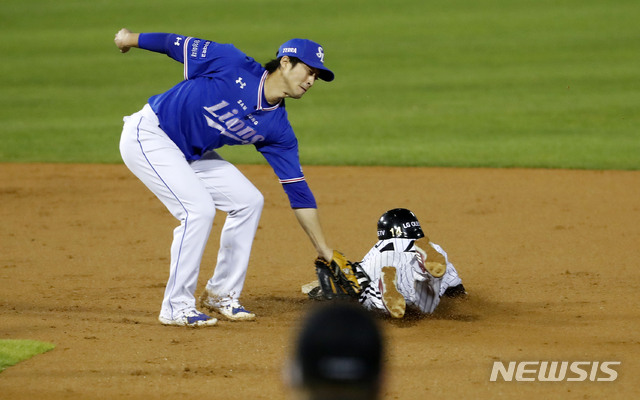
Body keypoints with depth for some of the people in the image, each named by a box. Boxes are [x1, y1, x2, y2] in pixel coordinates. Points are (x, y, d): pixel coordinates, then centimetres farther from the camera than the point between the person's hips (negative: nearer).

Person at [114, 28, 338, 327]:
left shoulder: (277, 129, -4)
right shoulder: (234, 66, -20)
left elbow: (297, 190, -2)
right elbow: (179, 45, -8)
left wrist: (325, 252, -4)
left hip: (191, 154, 8)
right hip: (147, 136, -8)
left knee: (248, 201, 1)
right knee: (199, 209, -21)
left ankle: (221, 294, 15)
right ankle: (176, 308, -10)